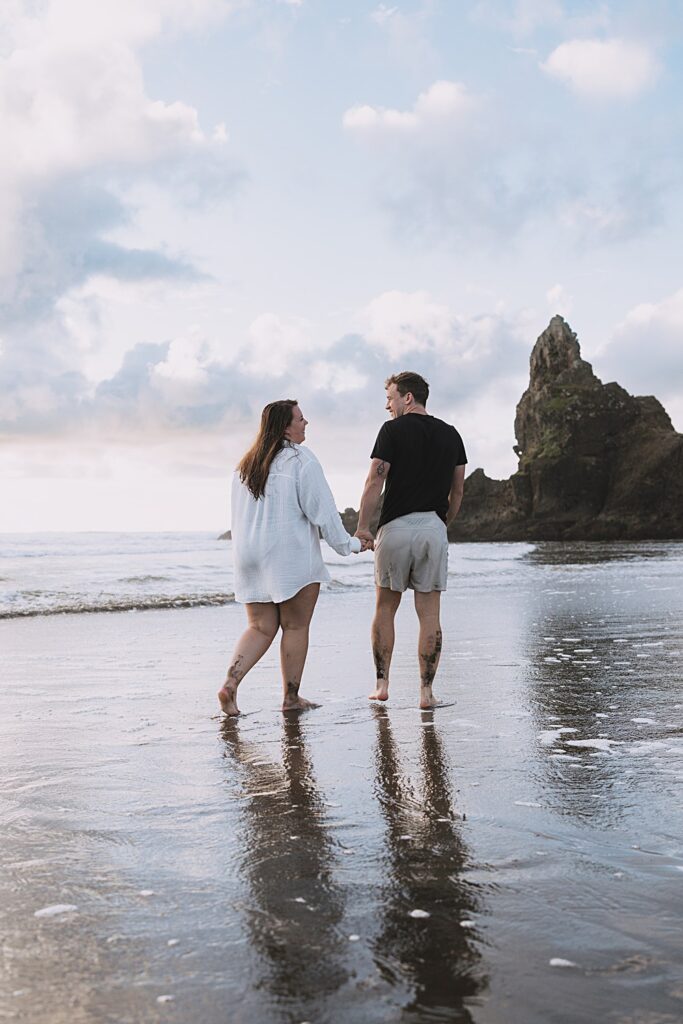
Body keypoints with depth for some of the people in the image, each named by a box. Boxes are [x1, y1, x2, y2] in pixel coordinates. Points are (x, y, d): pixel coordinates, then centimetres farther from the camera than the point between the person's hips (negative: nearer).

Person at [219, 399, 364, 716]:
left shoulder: (246, 465, 13)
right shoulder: (301, 460, -9)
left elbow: (238, 515, 16)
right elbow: (322, 509, -10)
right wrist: (349, 544, 1)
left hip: (251, 558, 6)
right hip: (292, 557, -6)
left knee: (260, 627, 11)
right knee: (296, 627, 4)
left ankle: (230, 682, -6)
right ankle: (291, 697, 10)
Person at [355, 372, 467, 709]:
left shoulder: (393, 430, -3)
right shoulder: (451, 435, 11)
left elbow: (375, 482, -9)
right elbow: (457, 492, 14)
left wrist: (362, 526, -6)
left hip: (396, 527, -3)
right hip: (434, 528, 3)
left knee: (385, 608, 12)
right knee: (429, 614, 3)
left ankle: (382, 684, 13)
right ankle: (426, 691, 3)